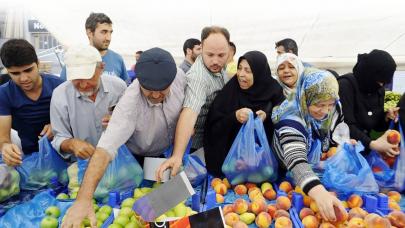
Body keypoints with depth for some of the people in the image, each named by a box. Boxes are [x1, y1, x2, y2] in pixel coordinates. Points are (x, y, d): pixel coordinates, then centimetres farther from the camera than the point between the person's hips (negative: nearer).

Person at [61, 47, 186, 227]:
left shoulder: (180, 75, -25)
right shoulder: (130, 103, -39)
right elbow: (106, 147, -48)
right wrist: (84, 199, -56)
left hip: (171, 152, 4)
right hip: (139, 159, -3)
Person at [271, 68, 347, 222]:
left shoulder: (331, 113, -8)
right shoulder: (291, 120, -29)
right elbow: (297, 161, -43)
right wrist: (319, 193, -57)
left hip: (321, 176, 5)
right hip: (290, 180, -5)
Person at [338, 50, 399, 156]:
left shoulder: (379, 90, 5)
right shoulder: (346, 85, -15)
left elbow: (377, 125, 11)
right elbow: (346, 125, -22)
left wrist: (387, 117, -9)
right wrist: (371, 144, -30)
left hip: (364, 150, 6)